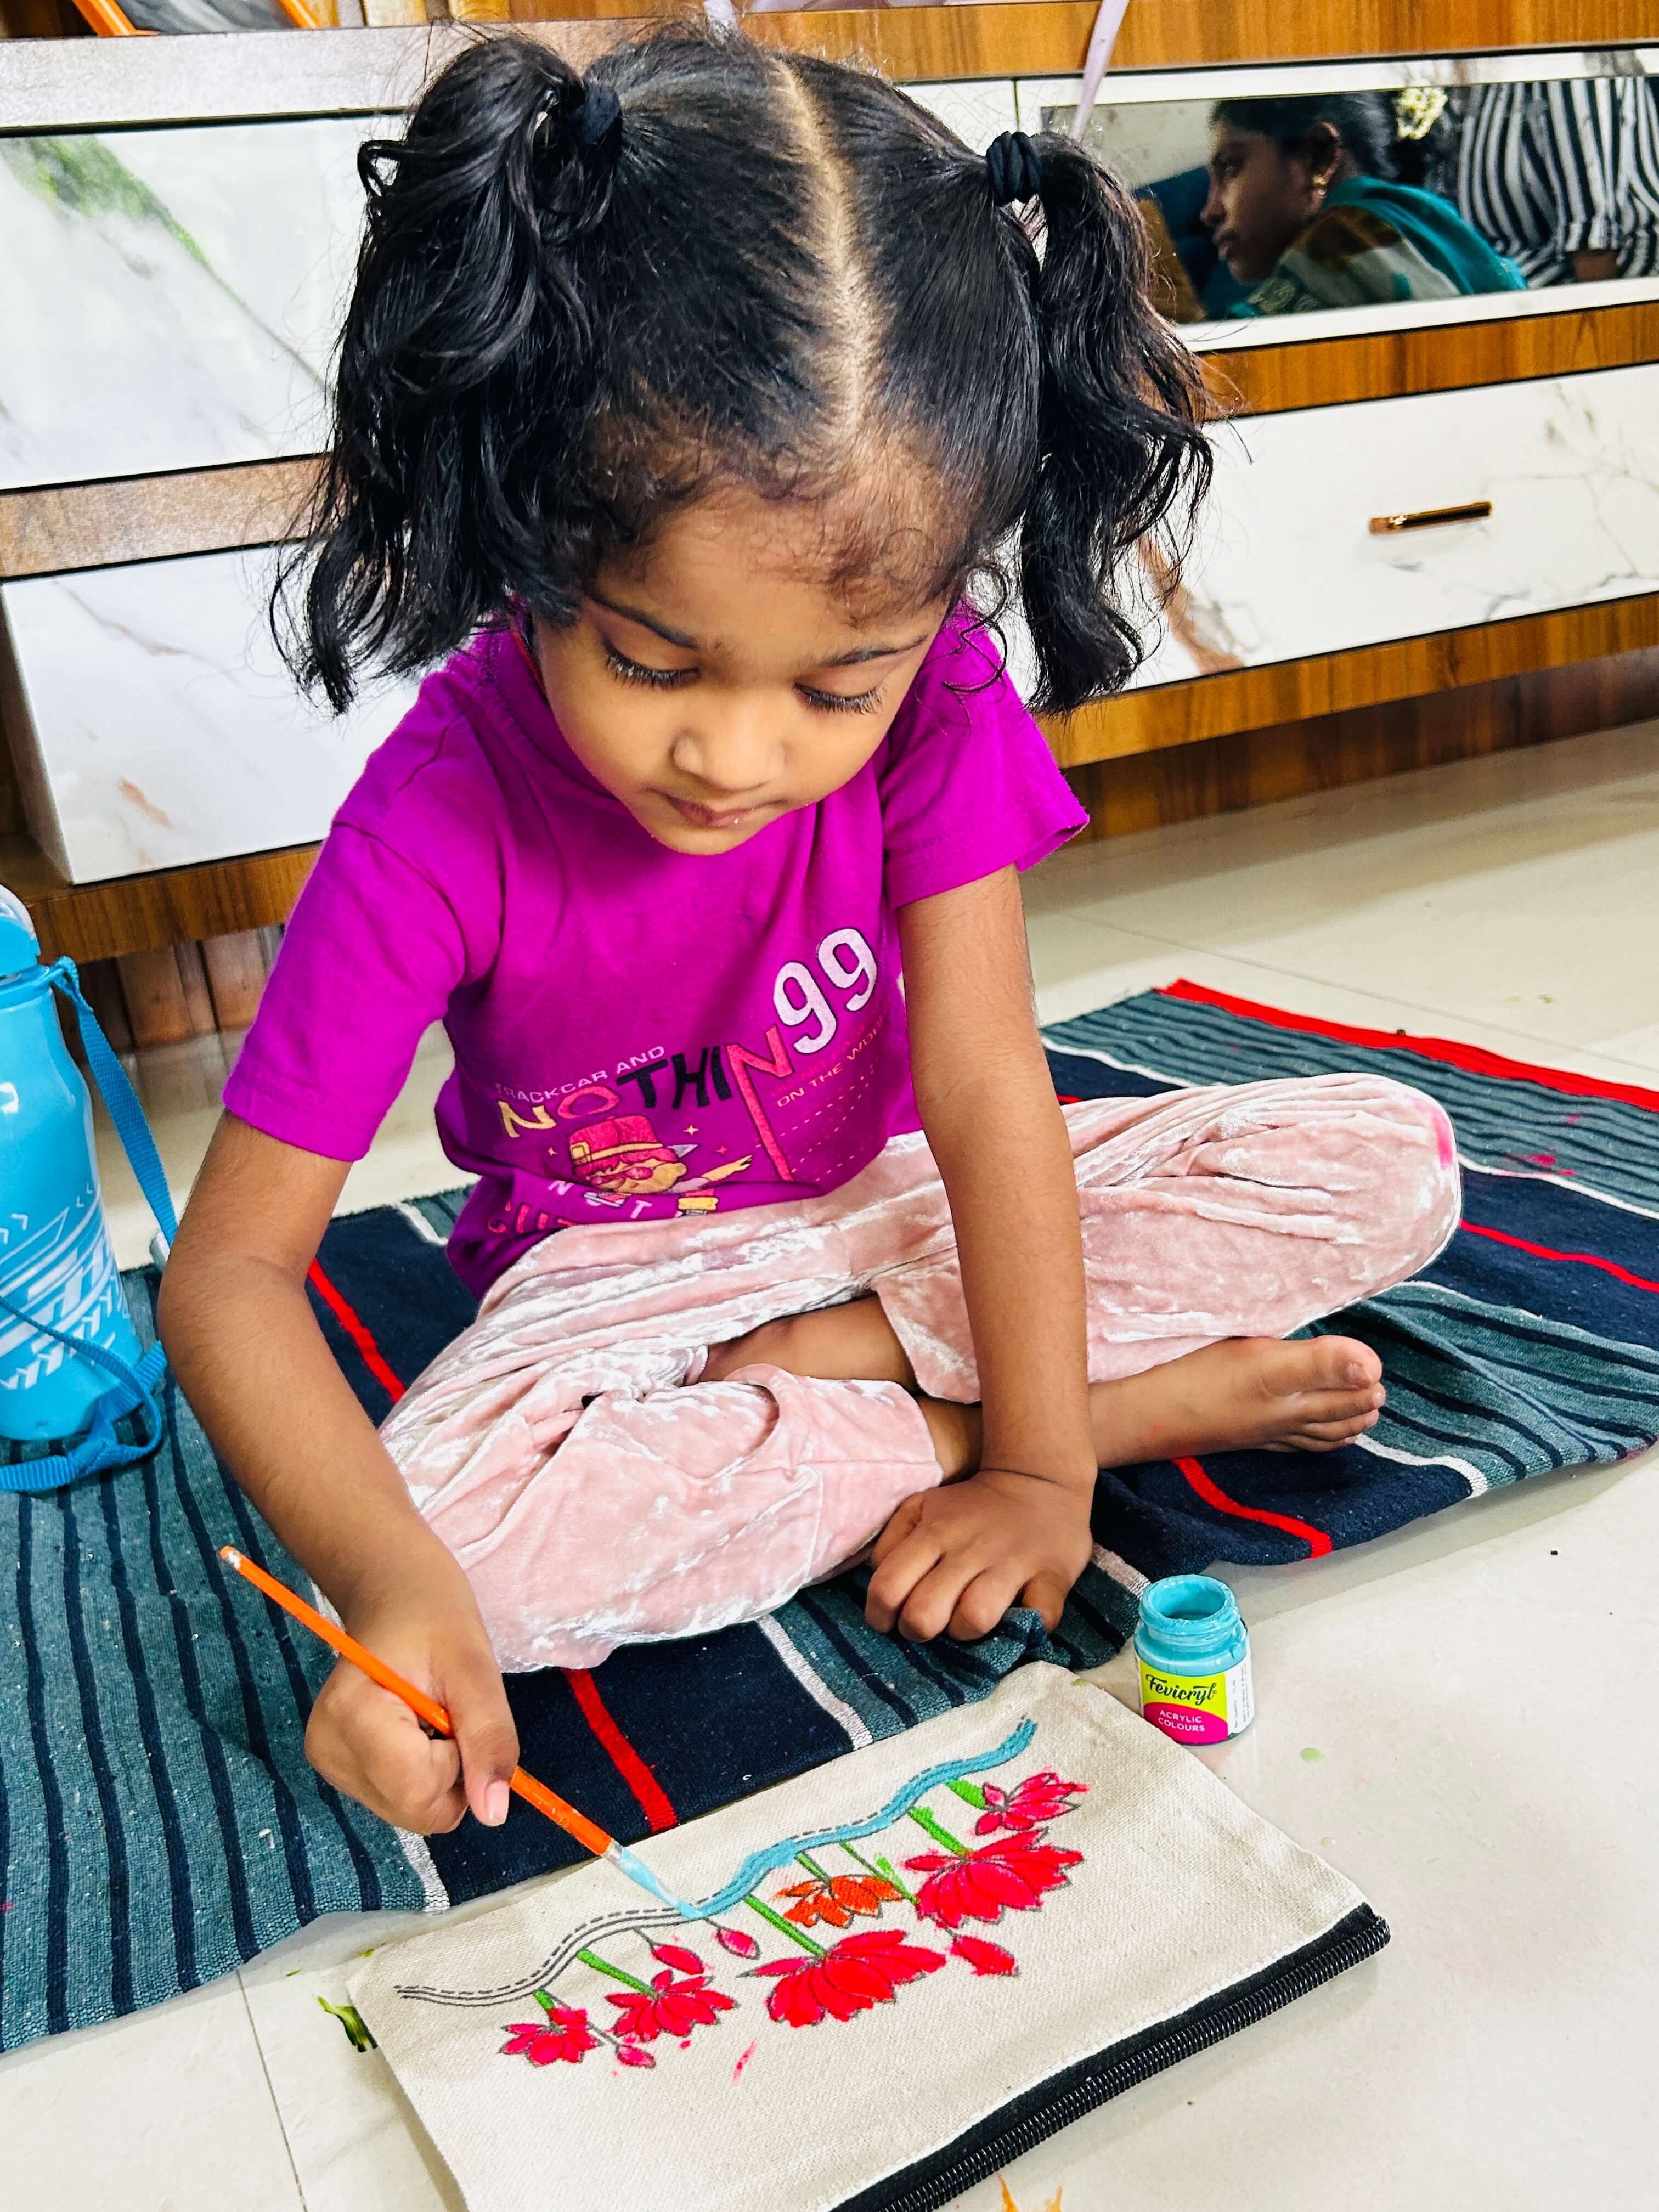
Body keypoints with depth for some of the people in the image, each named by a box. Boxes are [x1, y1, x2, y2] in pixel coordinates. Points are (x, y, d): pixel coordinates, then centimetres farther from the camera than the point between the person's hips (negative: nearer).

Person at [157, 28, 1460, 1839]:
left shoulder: (931, 697, -19)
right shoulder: (438, 821, -26)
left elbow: (986, 1091, -20)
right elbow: (230, 1270, -24)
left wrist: (1037, 1471, -25)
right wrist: (386, 1575, -40)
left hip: (900, 1199, 2)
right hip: (618, 1269, -1)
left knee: (1392, 1162, -10)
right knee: (457, 1532, -35)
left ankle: (815, 1364, -17)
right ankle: (1147, 1394, -21)